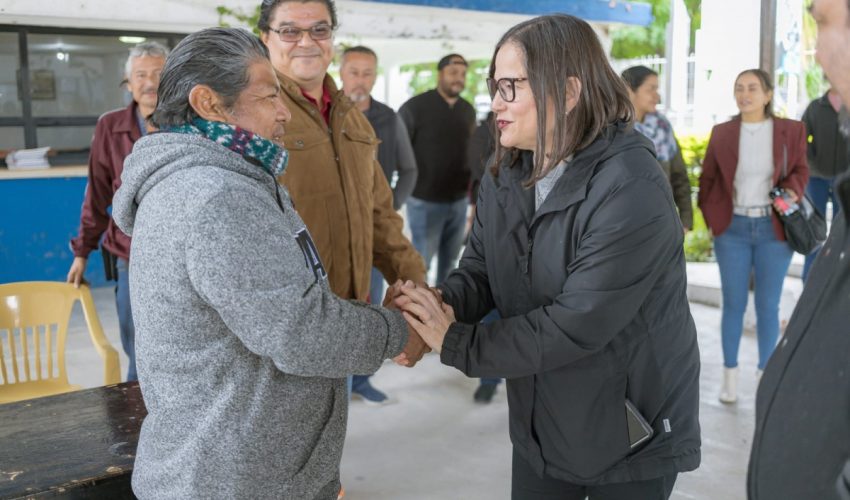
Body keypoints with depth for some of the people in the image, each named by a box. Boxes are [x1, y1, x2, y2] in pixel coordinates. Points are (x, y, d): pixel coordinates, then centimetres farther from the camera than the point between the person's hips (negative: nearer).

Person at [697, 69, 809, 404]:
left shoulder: (790, 131, 0)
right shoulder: (722, 133, 2)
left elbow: (800, 170, 9)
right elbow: (707, 178, 9)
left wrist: (792, 191, -12)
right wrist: (712, 218, 2)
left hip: (773, 230, 0)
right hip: (733, 229, 0)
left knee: (768, 306, 8)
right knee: (734, 304, 7)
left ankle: (765, 376, 22)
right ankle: (730, 376, 19)